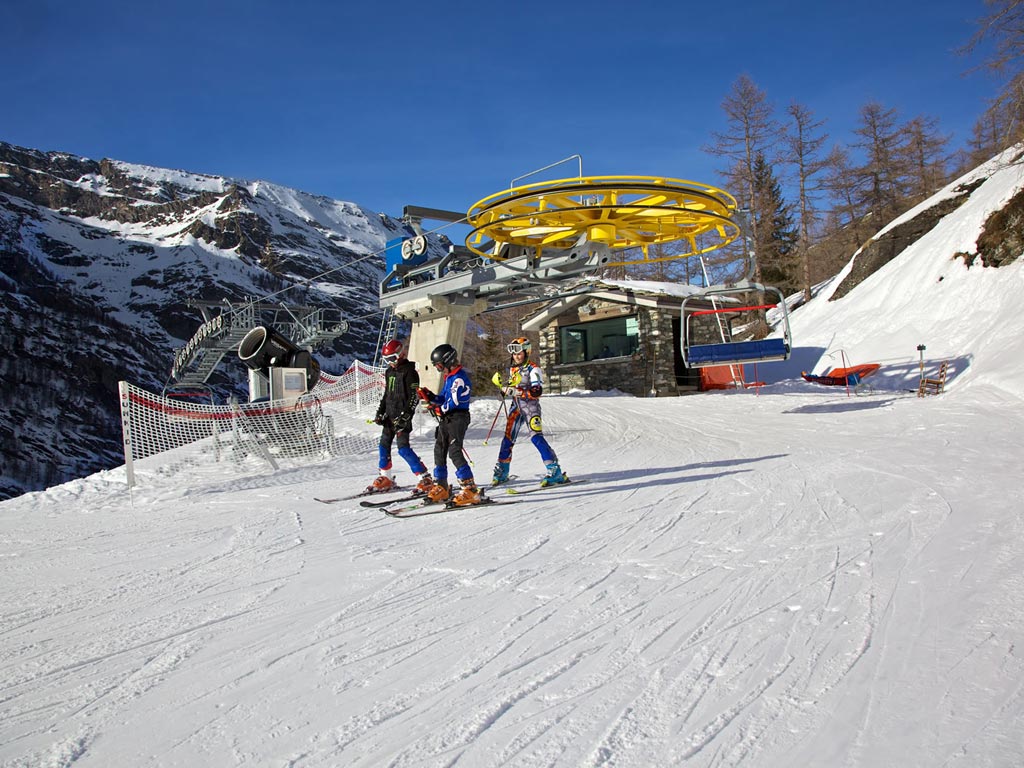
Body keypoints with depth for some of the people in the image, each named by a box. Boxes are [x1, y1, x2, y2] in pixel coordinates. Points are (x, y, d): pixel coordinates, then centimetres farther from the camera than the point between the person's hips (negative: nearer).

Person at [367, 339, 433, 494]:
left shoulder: (409, 372, -10)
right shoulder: (389, 372, 15)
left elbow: (414, 397, -14)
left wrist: (405, 416, -20)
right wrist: (380, 412, 14)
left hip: (402, 416, -8)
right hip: (389, 415, 8)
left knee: (403, 448, -13)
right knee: (384, 445, 9)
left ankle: (425, 478, -8)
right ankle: (385, 478, 23)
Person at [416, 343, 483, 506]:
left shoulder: (459, 377, -13)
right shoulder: (449, 378, 19)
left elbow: (454, 402, -19)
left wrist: (439, 409, -8)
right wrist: (429, 397, 8)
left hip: (457, 419, -10)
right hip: (445, 419, 10)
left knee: (454, 451, -15)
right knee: (439, 450, 11)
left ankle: (470, 490, -14)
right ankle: (441, 487, 21)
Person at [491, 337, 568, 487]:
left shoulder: (533, 369, -11)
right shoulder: (512, 369, 12)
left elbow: (537, 391, -22)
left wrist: (516, 390, -29)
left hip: (531, 406, -7)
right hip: (516, 407, 7)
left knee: (536, 437, -17)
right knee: (508, 437, 5)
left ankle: (555, 472, -17)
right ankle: (501, 472, 18)